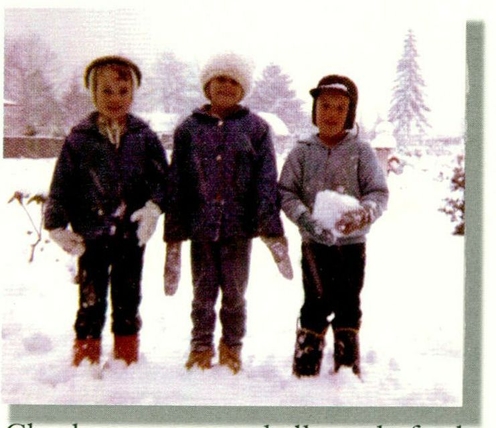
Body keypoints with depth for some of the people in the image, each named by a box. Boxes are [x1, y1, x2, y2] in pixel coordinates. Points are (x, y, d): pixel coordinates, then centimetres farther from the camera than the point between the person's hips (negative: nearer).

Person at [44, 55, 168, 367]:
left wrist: (153, 207, -16)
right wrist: (57, 224, -5)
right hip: (91, 234, -1)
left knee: (128, 300, 12)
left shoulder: (144, 137, 3)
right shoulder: (79, 138, 0)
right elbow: (61, 185, 1)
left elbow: (161, 178, 1)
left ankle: (127, 362, 23)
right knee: (91, 302, 5)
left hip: (131, 234, 1)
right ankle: (85, 362, 16)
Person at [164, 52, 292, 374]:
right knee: (203, 293, 8)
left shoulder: (256, 127, 5)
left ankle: (232, 349, 25)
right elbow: (176, 184, 7)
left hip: (239, 226, -1)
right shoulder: (189, 128, 8)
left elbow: (267, 180, 0)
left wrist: (272, 229, -9)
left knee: (234, 293, 8)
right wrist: (174, 234, 2)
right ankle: (201, 349, 23)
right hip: (200, 225, 1)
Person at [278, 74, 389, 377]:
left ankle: (348, 368, 22)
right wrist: (305, 218, -17)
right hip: (314, 242, -1)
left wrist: (361, 215, -23)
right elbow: (285, 192, 1)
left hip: (352, 242, 1)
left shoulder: (361, 151, 1)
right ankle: (306, 366, 8)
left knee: (349, 306, 9)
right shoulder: (302, 152, 3)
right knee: (317, 304, -4)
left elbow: (379, 193, -2)